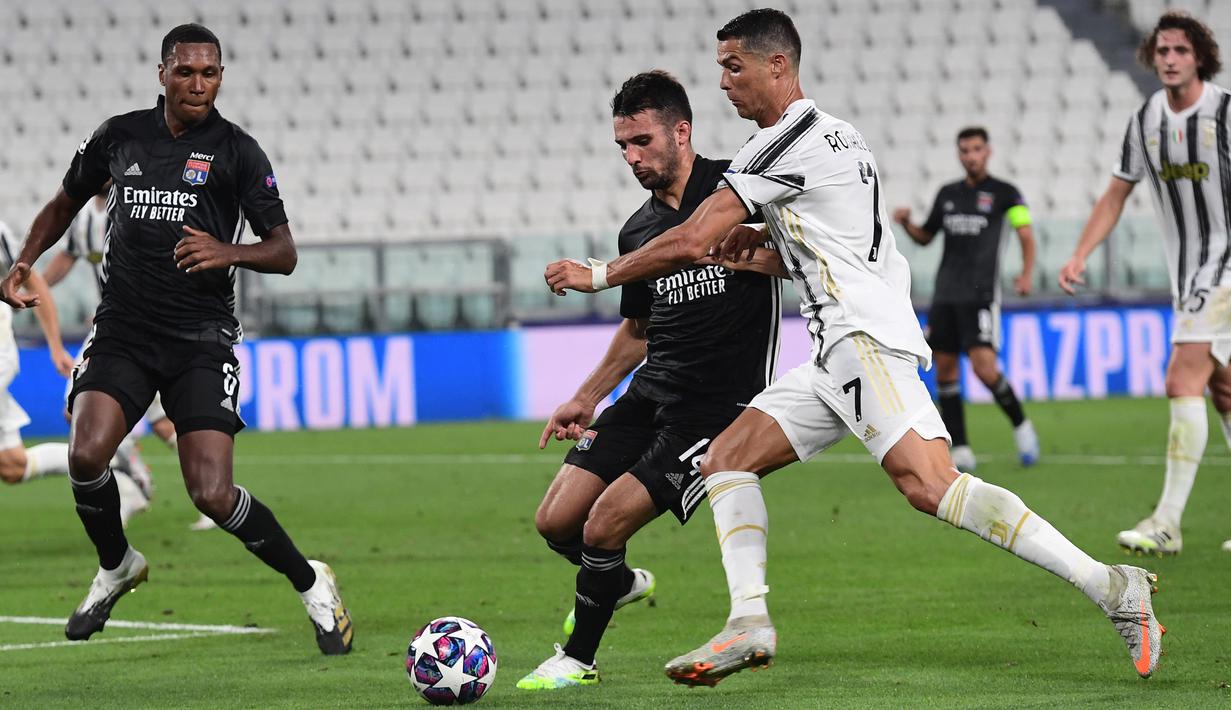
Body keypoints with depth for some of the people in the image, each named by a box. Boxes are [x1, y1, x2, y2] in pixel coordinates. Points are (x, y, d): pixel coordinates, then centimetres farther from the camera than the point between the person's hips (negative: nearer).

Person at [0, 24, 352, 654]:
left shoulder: (236, 150, 0)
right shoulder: (119, 136, 8)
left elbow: (283, 252, -2)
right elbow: (65, 203, 24)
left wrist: (228, 252, -23)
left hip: (201, 341, -2)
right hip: (122, 333, 3)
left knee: (212, 495, -15)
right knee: (85, 454, -22)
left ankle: (310, 584, 10)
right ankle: (116, 567, 9)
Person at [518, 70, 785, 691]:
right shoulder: (638, 231, 12)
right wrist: (586, 399, 22)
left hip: (718, 405, -7)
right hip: (650, 393, 7)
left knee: (605, 525, -15)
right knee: (556, 521, 1)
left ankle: (579, 658, 7)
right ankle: (620, 583, 35)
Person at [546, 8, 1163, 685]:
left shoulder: (788, 141, -8)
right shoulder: (835, 134, 23)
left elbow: (691, 241, -9)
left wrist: (597, 273, 4)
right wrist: (761, 251, 18)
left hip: (864, 337, -11)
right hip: (838, 354, 11)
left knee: (930, 485, -24)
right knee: (726, 459, 8)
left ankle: (1109, 586, -28)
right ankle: (749, 623, -5)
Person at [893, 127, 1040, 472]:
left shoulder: (1003, 193, 1)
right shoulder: (947, 194, 16)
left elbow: (1025, 233, -3)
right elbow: (925, 237, 24)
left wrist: (1026, 274, -17)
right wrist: (906, 223, 4)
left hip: (981, 294, -6)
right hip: (945, 294, 6)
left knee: (985, 367, -17)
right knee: (944, 368, 2)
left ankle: (1021, 427, 7)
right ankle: (961, 452, 7)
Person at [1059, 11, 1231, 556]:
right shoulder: (1146, 120, 6)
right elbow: (1116, 194, 14)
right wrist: (1079, 257, 5)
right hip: (1184, 272, 7)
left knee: (1183, 382, -16)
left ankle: (1167, 523, -17)